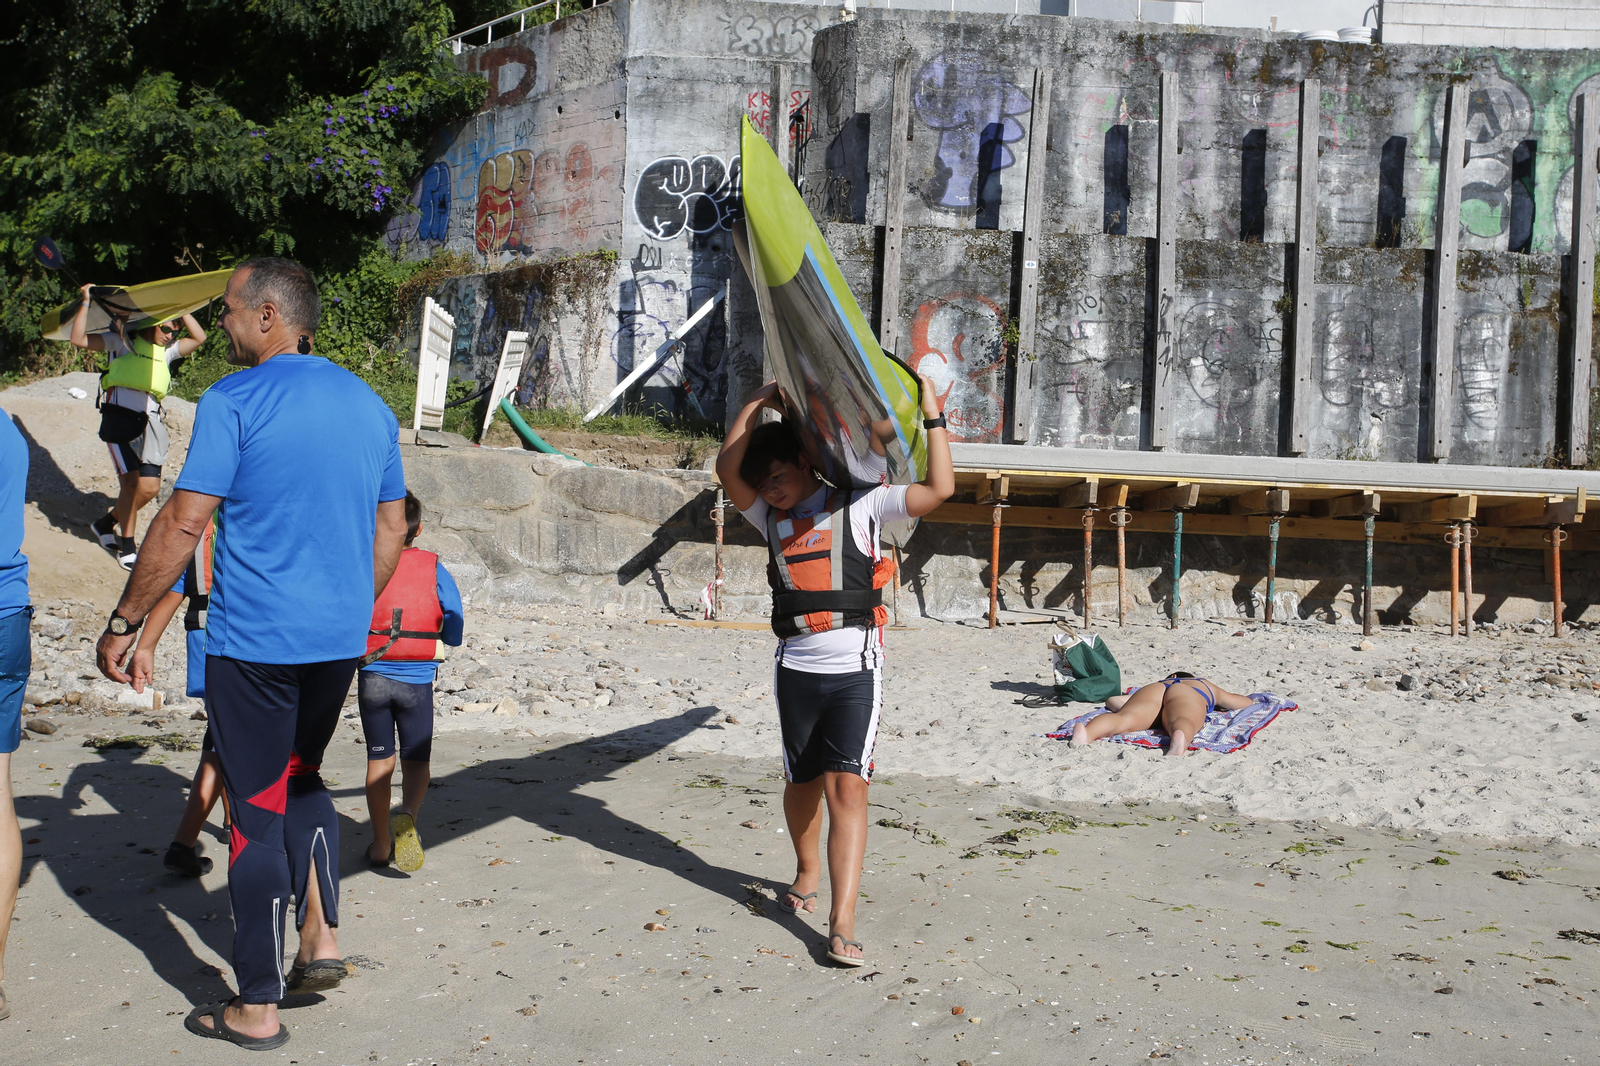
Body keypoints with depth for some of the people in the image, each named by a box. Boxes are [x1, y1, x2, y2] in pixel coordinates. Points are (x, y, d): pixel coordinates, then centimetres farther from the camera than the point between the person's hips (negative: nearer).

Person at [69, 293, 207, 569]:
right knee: (131, 481, -12)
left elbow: (199, 338, 17)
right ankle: (128, 547, -1)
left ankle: (106, 523, 25)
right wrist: (86, 302, -2)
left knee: (150, 487, 0)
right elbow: (79, 339, -1)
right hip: (119, 418, -5)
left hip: (149, 422, 5)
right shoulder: (121, 342, 7)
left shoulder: (166, 351, 20)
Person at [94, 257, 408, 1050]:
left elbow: (182, 524, -14)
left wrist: (124, 622, -4)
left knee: (257, 809, 4)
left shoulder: (234, 402, -11)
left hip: (255, 642, -6)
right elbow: (391, 529, 14)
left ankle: (256, 1009, 13)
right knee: (300, 779, 26)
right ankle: (321, 936, 19)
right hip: (339, 642, 6)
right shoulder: (370, 406, 9)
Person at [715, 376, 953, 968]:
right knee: (803, 782, 17)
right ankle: (808, 869, 45)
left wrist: (932, 416, -4)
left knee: (847, 785, -13)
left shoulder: (859, 505, 3)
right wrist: (759, 403, -1)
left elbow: (940, 488, -4)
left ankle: (842, 925, -14)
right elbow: (728, 470, -4)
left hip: (854, 669, -4)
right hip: (797, 669, 4)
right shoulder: (772, 518, 12)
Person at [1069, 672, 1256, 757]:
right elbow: (1246, 702, 58)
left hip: (1153, 689, 2)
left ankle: (1087, 732, -57)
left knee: (1123, 719, -26)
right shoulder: (1208, 686, 45)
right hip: (1191, 695, -2)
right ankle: (1179, 737, -69)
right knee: (1182, 723, -33)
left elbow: (1112, 701, 36)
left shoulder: (1159, 682, 43)